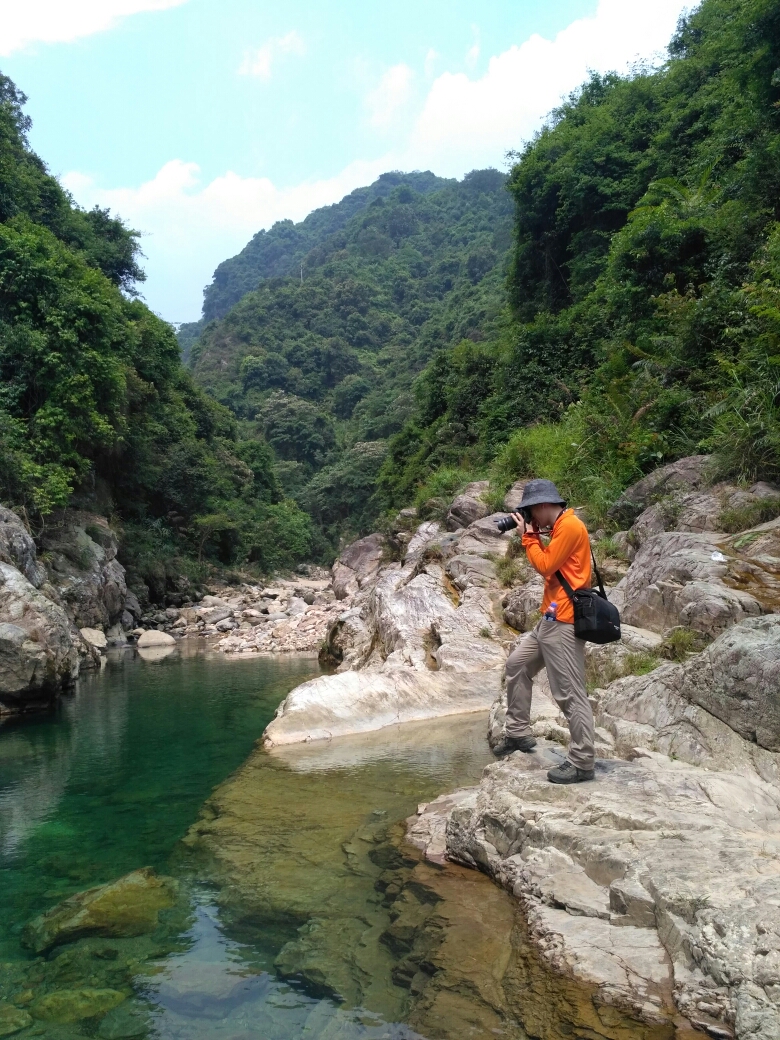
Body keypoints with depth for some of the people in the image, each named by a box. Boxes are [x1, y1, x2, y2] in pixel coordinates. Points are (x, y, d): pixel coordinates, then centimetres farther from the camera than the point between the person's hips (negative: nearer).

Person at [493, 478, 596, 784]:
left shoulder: (570, 526, -14)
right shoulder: (561, 528, 16)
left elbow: (545, 566, -15)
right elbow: (548, 565, 17)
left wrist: (528, 536, -4)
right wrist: (533, 536, 8)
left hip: (564, 622, -11)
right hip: (551, 619, 11)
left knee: (569, 693, -7)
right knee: (517, 664, 18)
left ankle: (582, 763, 1)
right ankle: (519, 733, 26)